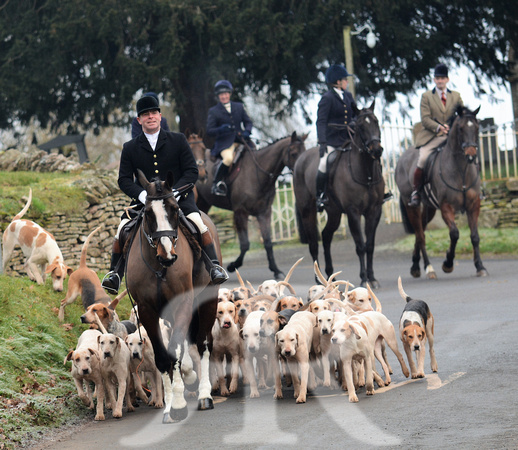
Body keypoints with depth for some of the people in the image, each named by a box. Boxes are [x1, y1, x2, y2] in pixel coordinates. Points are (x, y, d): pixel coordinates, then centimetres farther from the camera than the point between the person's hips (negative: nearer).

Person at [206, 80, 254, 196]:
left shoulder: (239, 107, 17)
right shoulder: (213, 111, 7)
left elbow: (248, 122, 17)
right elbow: (209, 131, 2)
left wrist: (247, 131, -6)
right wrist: (220, 129, -19)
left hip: (241, 139, 5)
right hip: (224, 142, -5)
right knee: (228, 158, -34)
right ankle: (216, 183, -19)